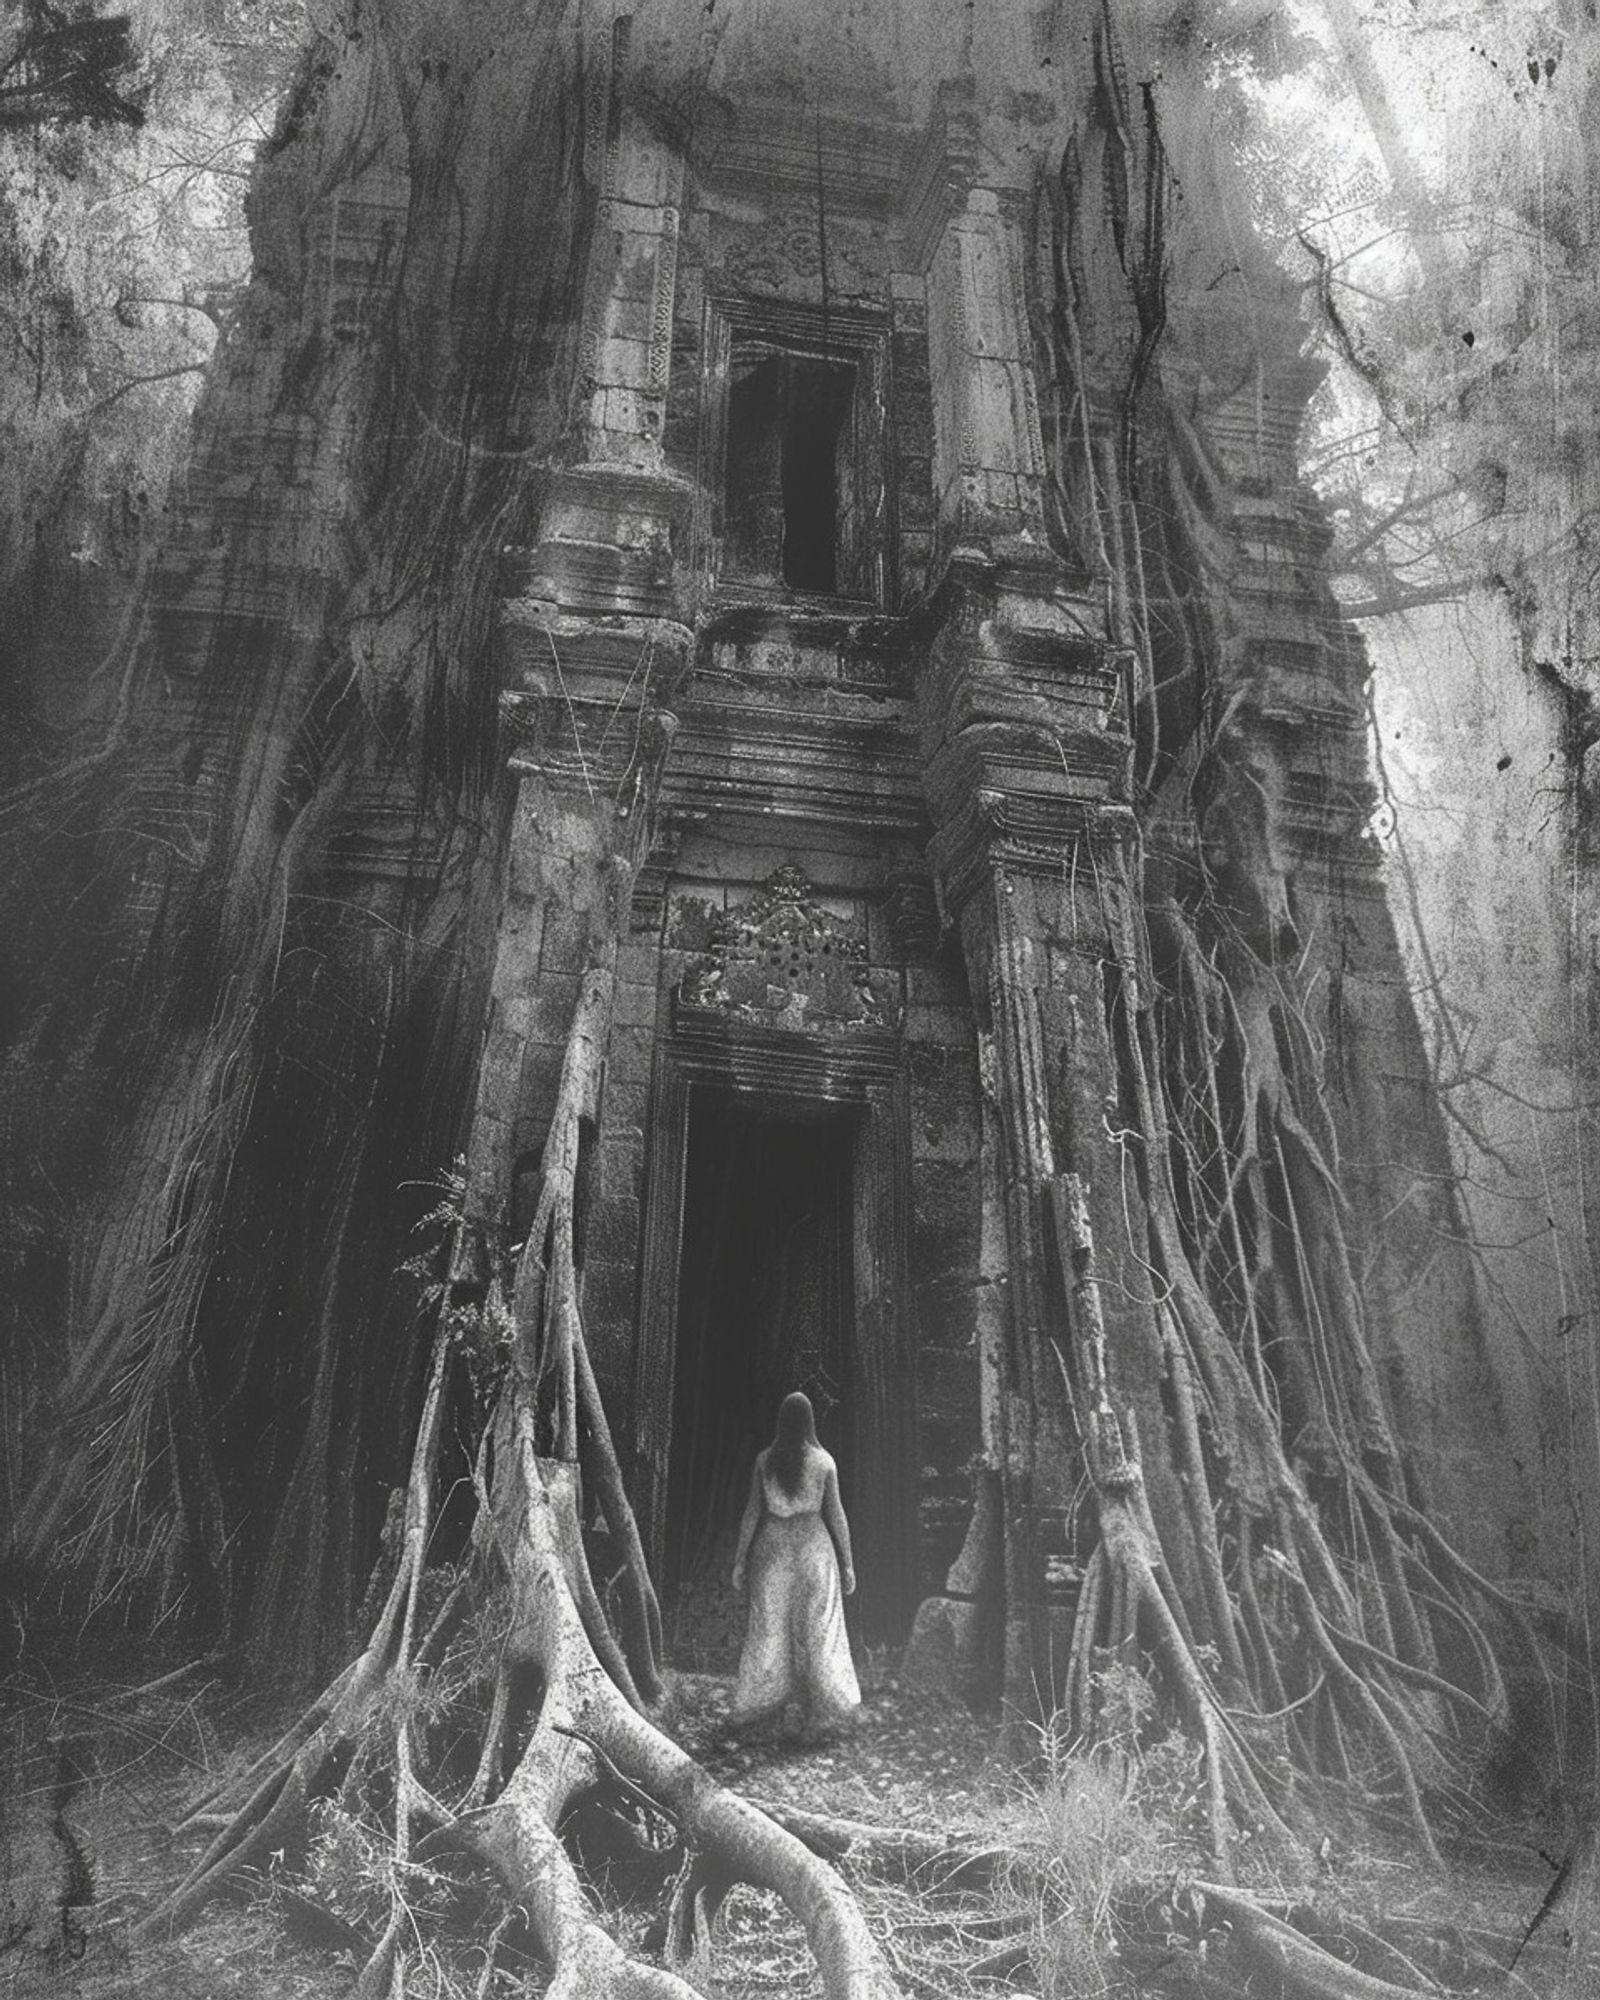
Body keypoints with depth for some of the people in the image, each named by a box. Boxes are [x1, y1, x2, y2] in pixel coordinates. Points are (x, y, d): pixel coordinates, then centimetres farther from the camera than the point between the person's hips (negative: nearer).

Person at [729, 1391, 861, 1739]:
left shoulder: (764, 1460, -7)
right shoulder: (823, 1461, -9)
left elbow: (752, 1513, -4)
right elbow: (836, 1515, -4)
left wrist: (741, 1559, 5)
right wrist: (847, 1563, 5)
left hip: (772, 1546, 1)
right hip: (813, 1545, -1)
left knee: (767, 1627, 15)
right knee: (817, 1629, 11)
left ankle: (749, 1710, 27)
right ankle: (822, 1714, 18)